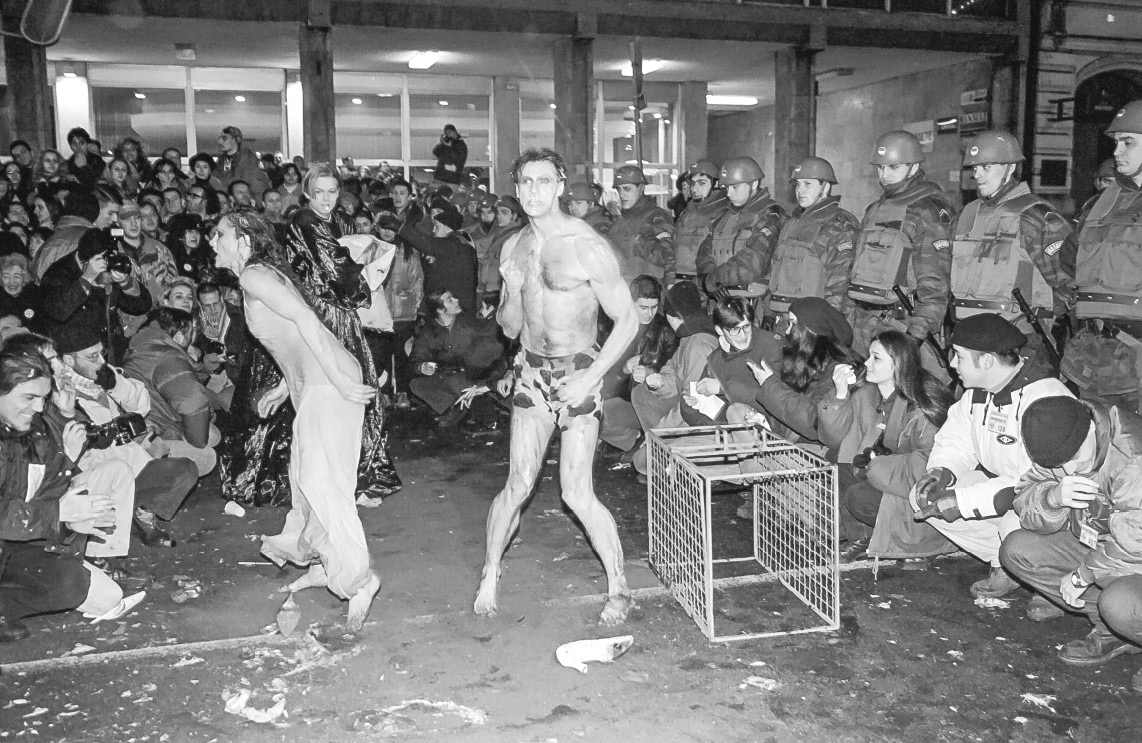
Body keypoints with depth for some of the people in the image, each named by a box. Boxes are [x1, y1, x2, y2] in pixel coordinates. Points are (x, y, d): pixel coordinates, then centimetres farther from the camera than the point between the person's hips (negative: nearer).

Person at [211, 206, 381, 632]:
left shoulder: (254, 276, -8)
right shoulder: (266, 274, 21)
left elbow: (305, 319, -19)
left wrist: (338, 380, -21)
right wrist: (284, 388, 27)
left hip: (328, 382, -10)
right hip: (311, 383, 10)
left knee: (321, 481, -10)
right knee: (304, 474, 15)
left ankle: (357, 579, -7)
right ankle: (321, 564, 26)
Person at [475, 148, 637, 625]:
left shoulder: (587, 248, -13)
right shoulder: (513, 248, 6)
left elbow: (627, 320, -11)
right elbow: (509, 328, 11)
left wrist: (590, 377, -16)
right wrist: (512, 292, -10)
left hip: (577, 374, -4)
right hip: (531, 374, 5)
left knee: (577, 495, -6)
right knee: (518, 485, 5)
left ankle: (618, 588, 12)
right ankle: (489, 577, 25)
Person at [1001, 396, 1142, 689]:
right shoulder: (1057, 448, -7)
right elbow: (1024, 504, -7)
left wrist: (1083, 575, -21)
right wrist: (1053, 497, -30)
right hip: (1098, 550, 8)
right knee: (1016, 549, -7)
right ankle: (1111, 631, 2)